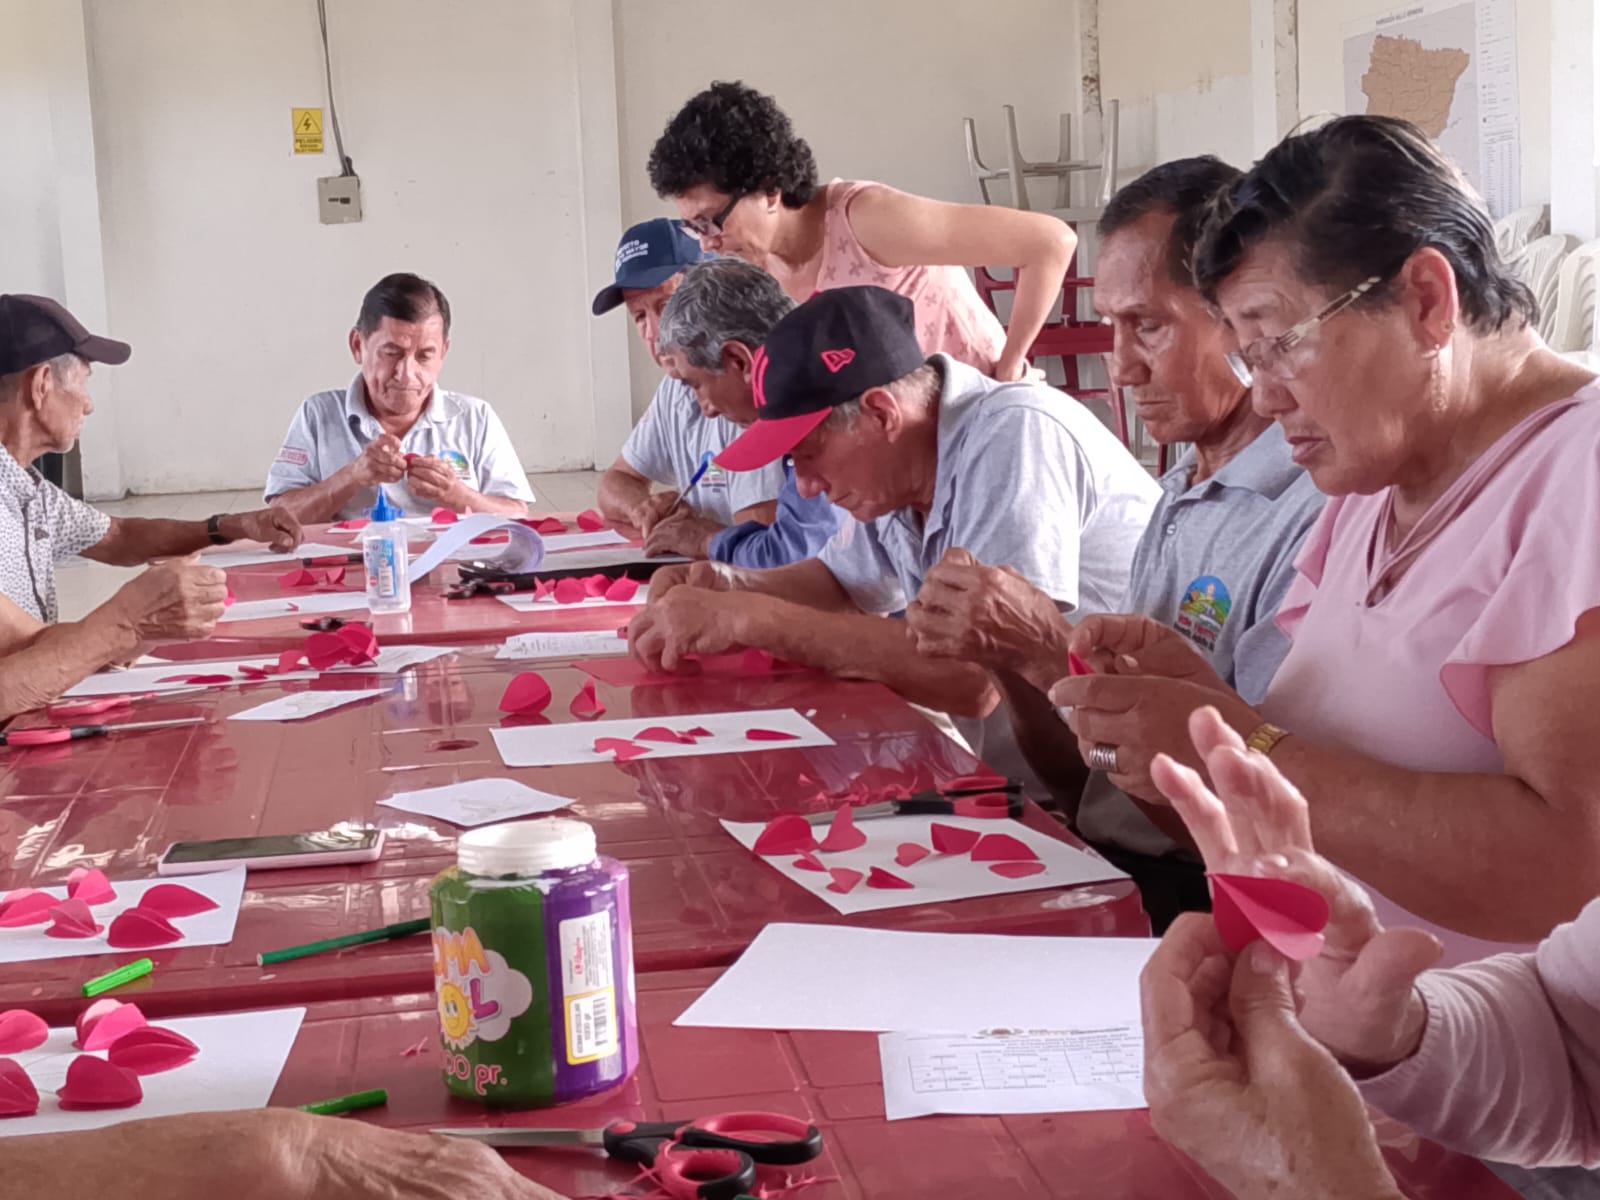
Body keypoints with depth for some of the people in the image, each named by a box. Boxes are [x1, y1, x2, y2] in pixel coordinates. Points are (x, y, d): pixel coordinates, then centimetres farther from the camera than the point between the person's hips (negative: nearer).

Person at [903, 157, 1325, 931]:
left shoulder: (1315, 517, -17)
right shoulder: (1180, 499, 14)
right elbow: (1086, 785, 13)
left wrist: (1053, 651, -19)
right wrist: (1006, 657, -5)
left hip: (1188, 910, -8)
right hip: (1093, 868, 8)